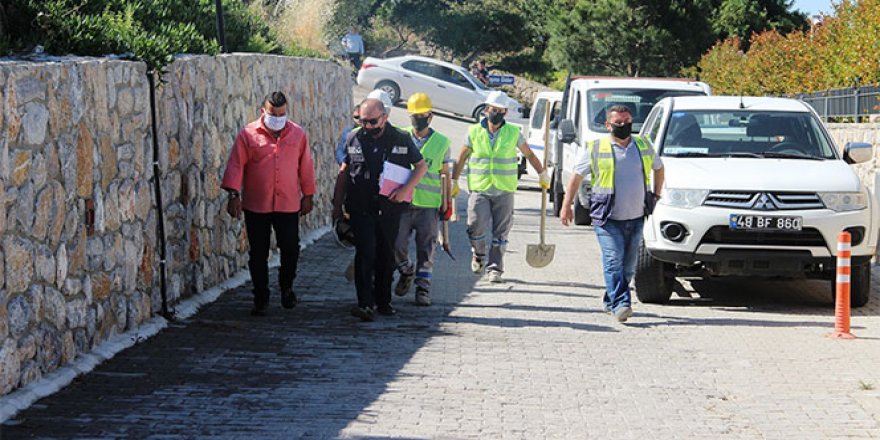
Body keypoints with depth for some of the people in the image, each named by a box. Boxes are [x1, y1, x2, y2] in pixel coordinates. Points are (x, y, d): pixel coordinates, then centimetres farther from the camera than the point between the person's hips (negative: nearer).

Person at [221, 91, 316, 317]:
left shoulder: (298, 134, 4)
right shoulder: (248, 135, -3)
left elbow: (306, 167, 10)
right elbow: (236, 165, -5)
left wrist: (308, 196, 11)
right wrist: (234, 194, -14)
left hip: (288, 205, 1)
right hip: (256, 205, -1)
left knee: (291, 249, 1)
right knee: (258, 255, 5)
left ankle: (286, 287, 28)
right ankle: (261, 298, 17)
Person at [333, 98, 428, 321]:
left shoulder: (401, 139, -1)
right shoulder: (354, 139, 3)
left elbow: (421, 166, 7)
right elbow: (343, 172, 11)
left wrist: (407, 188, -10)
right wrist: (337, 205, 8)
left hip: (390, 208, 1)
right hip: (361, 208, -1)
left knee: (386, 255, 9)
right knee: (365, 253, -12)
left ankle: (383, 301, 22)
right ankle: (365, 304, -17)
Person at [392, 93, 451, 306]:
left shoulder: (441, 142, 6)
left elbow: (445, 174, 12)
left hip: (428, 204, -1)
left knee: (426, 248, 0)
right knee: (397, 244, -2)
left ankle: (423, 287, 9)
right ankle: (406, 272, 25)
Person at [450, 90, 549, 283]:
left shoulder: (513, 132, 2)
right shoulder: (474, 132, 3)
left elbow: (529, 154, 14)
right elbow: (462, 157, 11)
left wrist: (542, 174, 16)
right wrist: (454, 181, 11)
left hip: (504, 190, 0)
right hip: (479, 189, 0)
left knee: (500, 233, -1)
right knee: (476, 227, -10)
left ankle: (495, 269, 6)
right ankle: (479, 255, 19)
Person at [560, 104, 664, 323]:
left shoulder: (644, 146, 10)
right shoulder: (596, 149, 1)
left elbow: (658, 167, 28)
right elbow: (577, 176, 7)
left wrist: (657, 194, 23)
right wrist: (566, 205, 1)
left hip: (636, 217, 4)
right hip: (608, 219, -4)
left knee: (629, 266, 8)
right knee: (614, 261, -16)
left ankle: (610, 300, 25)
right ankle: (621, 305, -21)